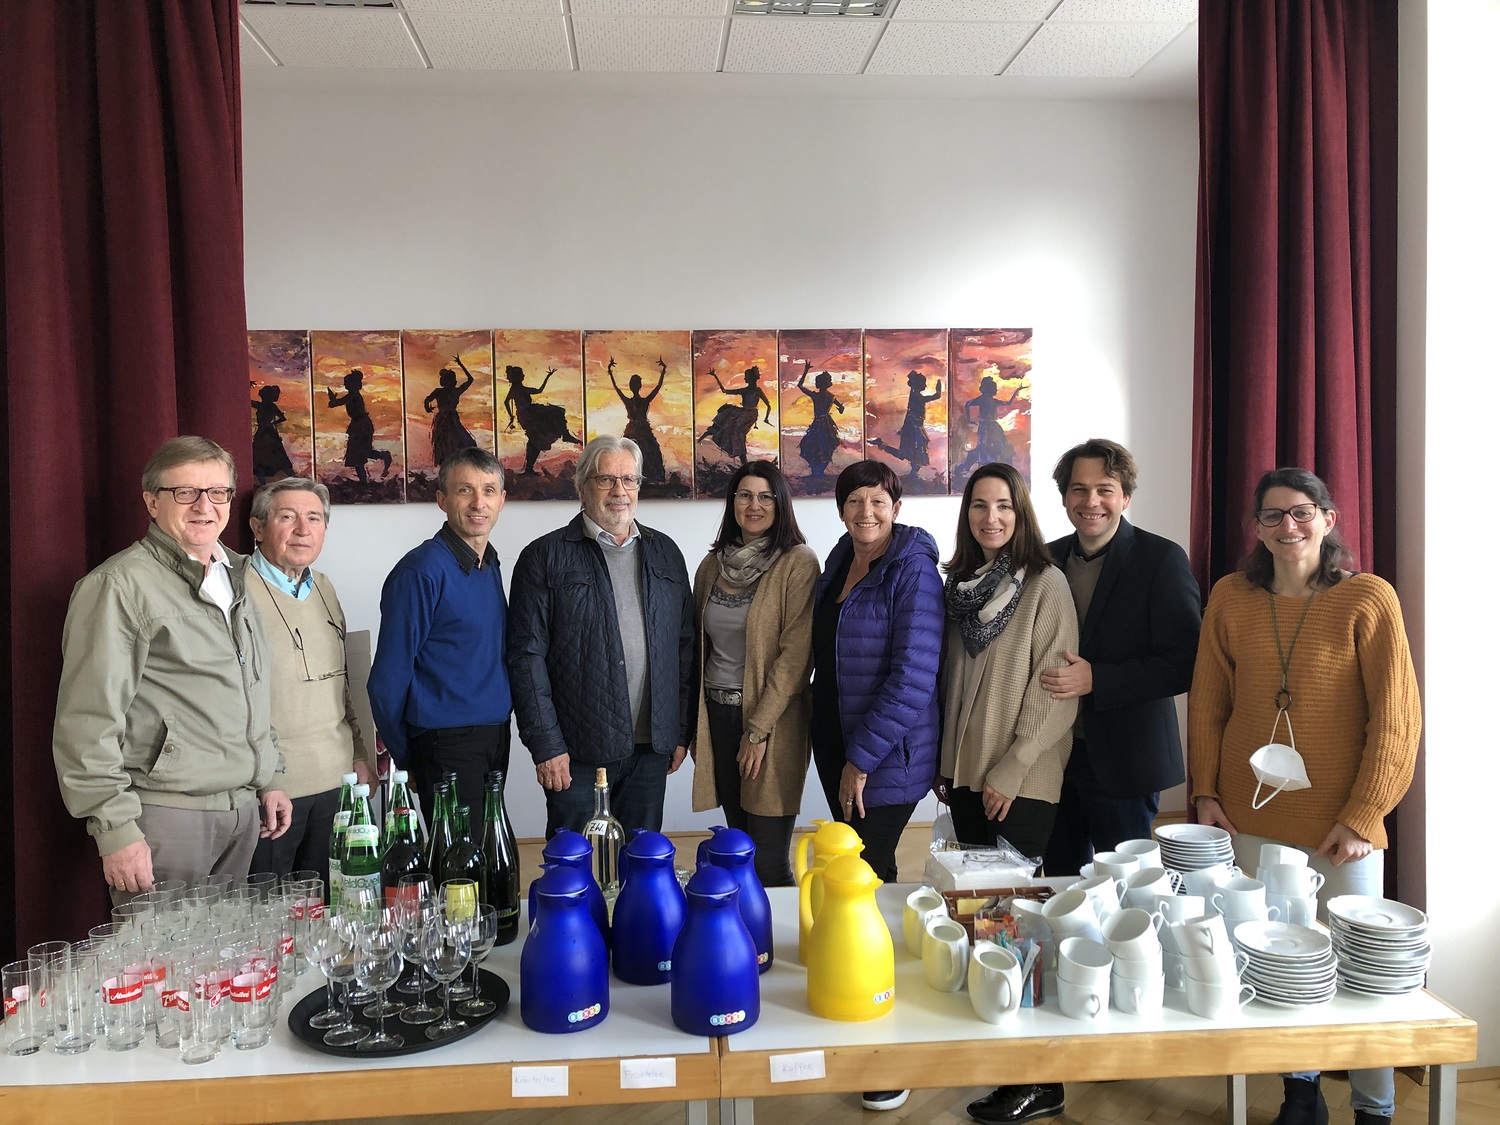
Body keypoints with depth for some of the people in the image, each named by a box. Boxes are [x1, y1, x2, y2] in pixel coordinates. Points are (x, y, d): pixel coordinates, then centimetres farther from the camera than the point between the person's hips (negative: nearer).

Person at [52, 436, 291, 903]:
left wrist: (270, 777, 18)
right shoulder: (119, 585, -10)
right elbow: (87, 725, -14)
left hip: (243, 811, 7)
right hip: (166, 815, -7)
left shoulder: (235, 577, 14)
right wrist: (115, 829, -17)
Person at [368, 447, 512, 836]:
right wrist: (406, 760, -4)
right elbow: (388, 680, -13)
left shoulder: (490, 564, 10)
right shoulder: (422, 570, -15)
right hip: (449, 744, -8)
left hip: (496, 741, 8)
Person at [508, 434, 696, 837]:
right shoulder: (545, 557, -2)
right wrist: (546, 744, -10)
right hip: (578, 750, -4)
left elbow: (686, 646, 12)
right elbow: (527, 656, -5)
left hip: (651, 747, 4)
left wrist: (683, 731, 8)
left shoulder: (665, 553, 11)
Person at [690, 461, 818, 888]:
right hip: (716, 712, 5)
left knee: (768, 863, -4)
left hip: (770, 719, -5)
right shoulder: (713, 564, 10)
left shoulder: (797, 563, -8)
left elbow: (796, 653, -13)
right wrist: (692, 723, 9)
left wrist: (758, 729, -15)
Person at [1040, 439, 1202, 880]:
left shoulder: (1161, 559, -9)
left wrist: (1094, 680, -21)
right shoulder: (1048, 559, 8)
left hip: (1123, 761, -5)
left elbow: (1183, 665, -14)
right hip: (1056, 756, 5)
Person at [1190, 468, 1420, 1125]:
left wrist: (1363, 816, -10)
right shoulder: (1230, 598, 4)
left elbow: (1395, 717, -7)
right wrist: (1206, 792, 3)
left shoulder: (1368, 598, -6)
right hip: (1252, 820, 3)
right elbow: (1207, 701, 8)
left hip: (1341, 825, -3)